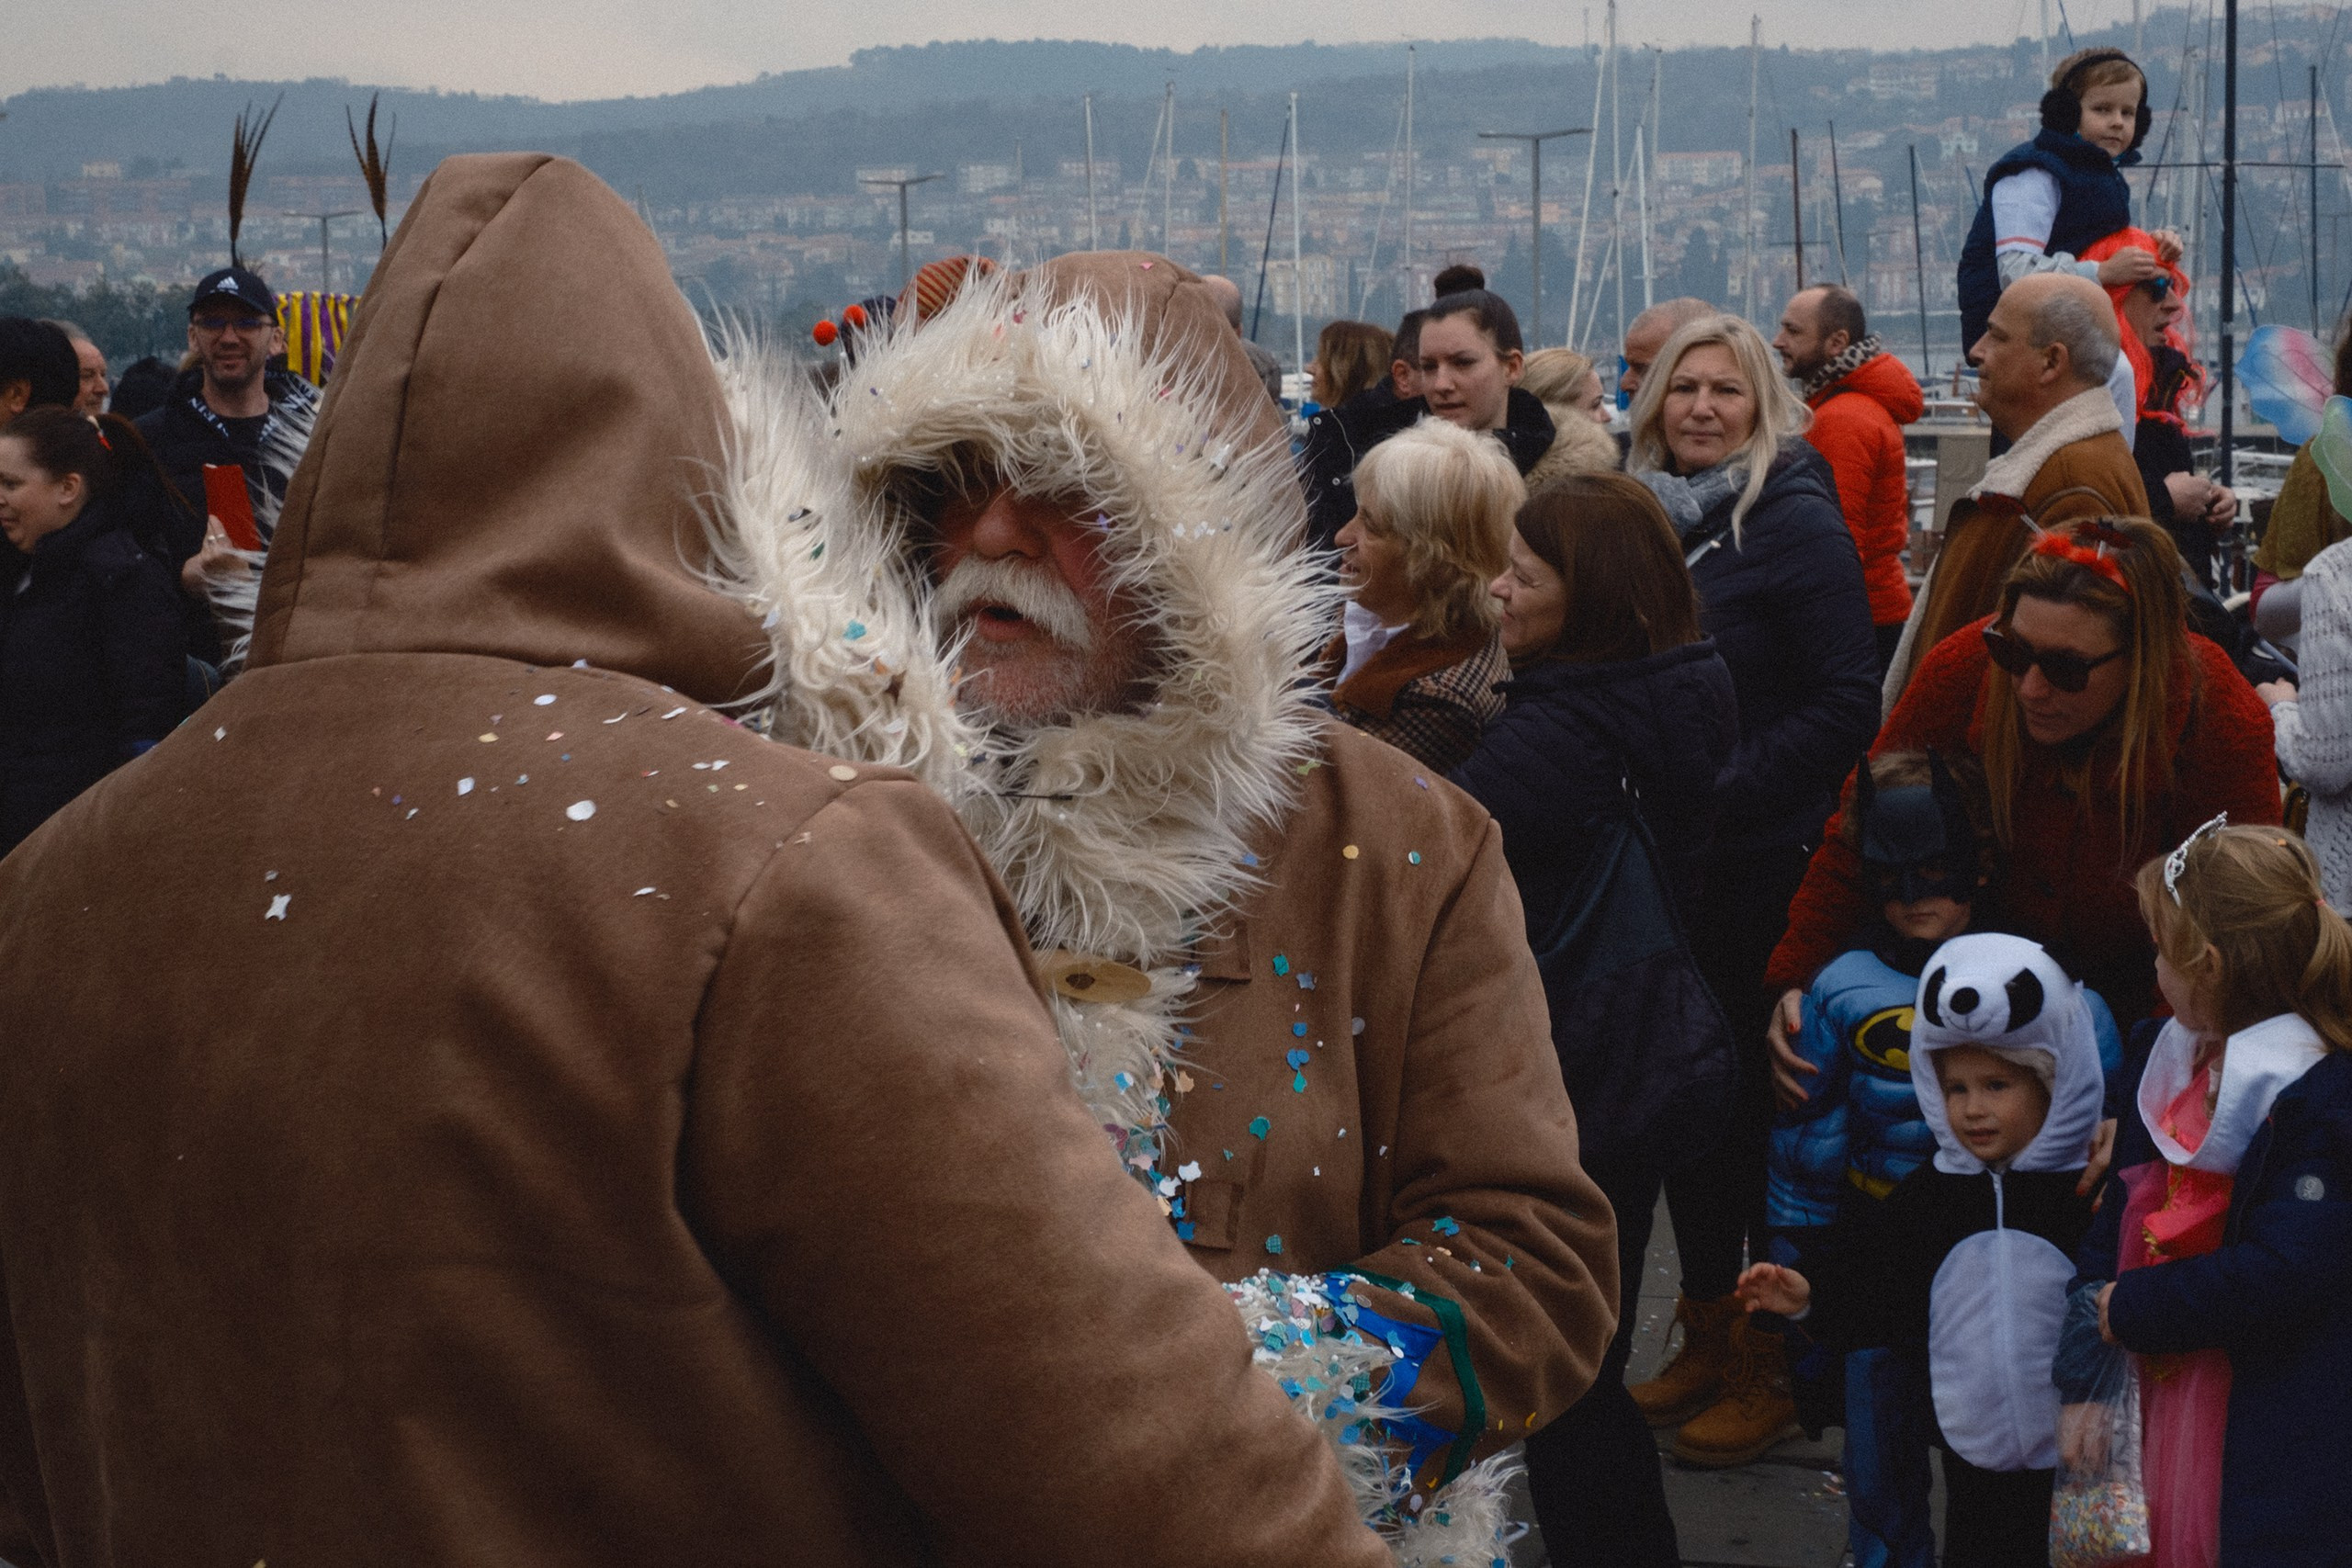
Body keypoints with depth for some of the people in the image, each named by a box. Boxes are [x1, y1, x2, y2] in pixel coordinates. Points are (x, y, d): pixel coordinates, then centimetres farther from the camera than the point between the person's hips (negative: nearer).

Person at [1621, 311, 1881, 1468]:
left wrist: (1719, 791, -18)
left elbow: (1847, 704, -14)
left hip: (1762, 869, -7)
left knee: (1759, 1103, 0)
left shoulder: (1796, 524, -9)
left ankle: (1769, 1368, 9)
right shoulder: (1649, 516, 11)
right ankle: (1705, 1338, 24)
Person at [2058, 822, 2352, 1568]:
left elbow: (2276, 1276, -24)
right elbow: (2117, 1219, 6)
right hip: (2154, 1404, 7)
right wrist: (2083, 1378, -3)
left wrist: (2118, 1310, -15)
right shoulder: (2162, 1058, 7)